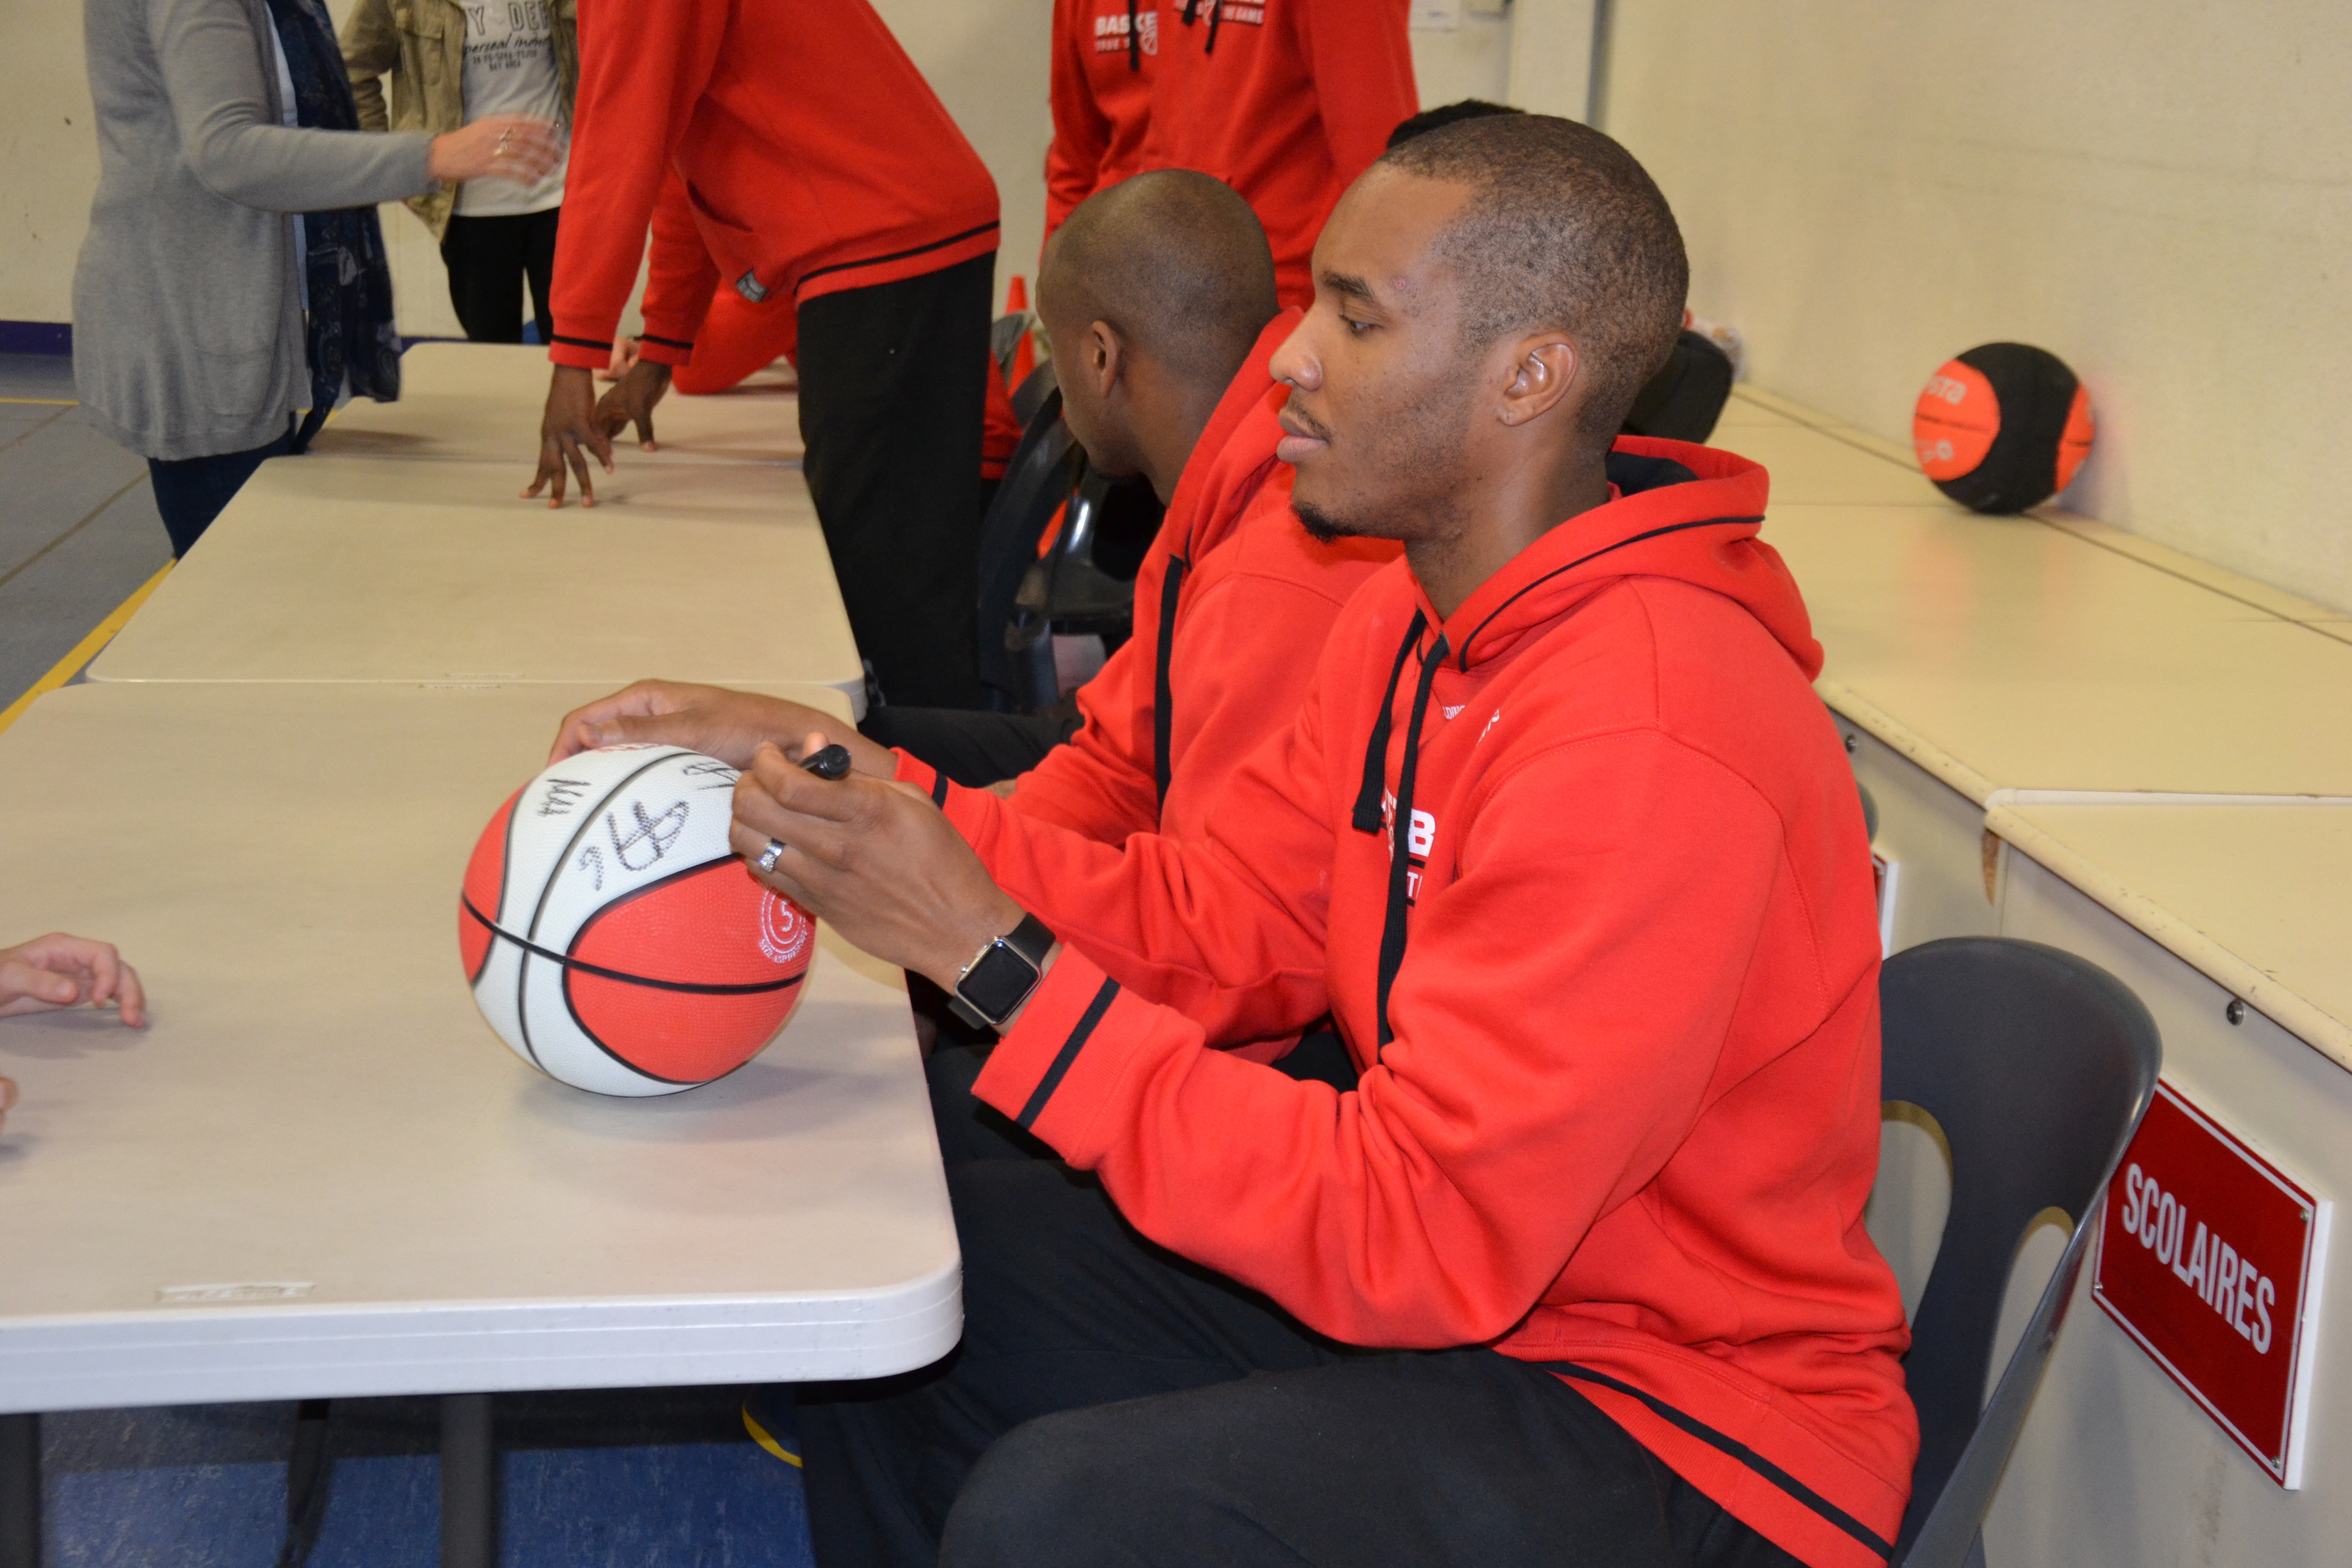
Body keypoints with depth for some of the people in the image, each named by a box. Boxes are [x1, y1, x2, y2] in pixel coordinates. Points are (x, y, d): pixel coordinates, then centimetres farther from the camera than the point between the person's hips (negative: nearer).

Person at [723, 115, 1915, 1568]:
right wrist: (870, 800, -9)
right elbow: (1209, 924, 2)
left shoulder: (1652, 745, -28)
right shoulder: (1418, 622, 2)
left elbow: (1419, 1241, -29)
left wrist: (994, 960, -28)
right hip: (1463, 1266, 9)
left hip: (1684, 1444, -8)